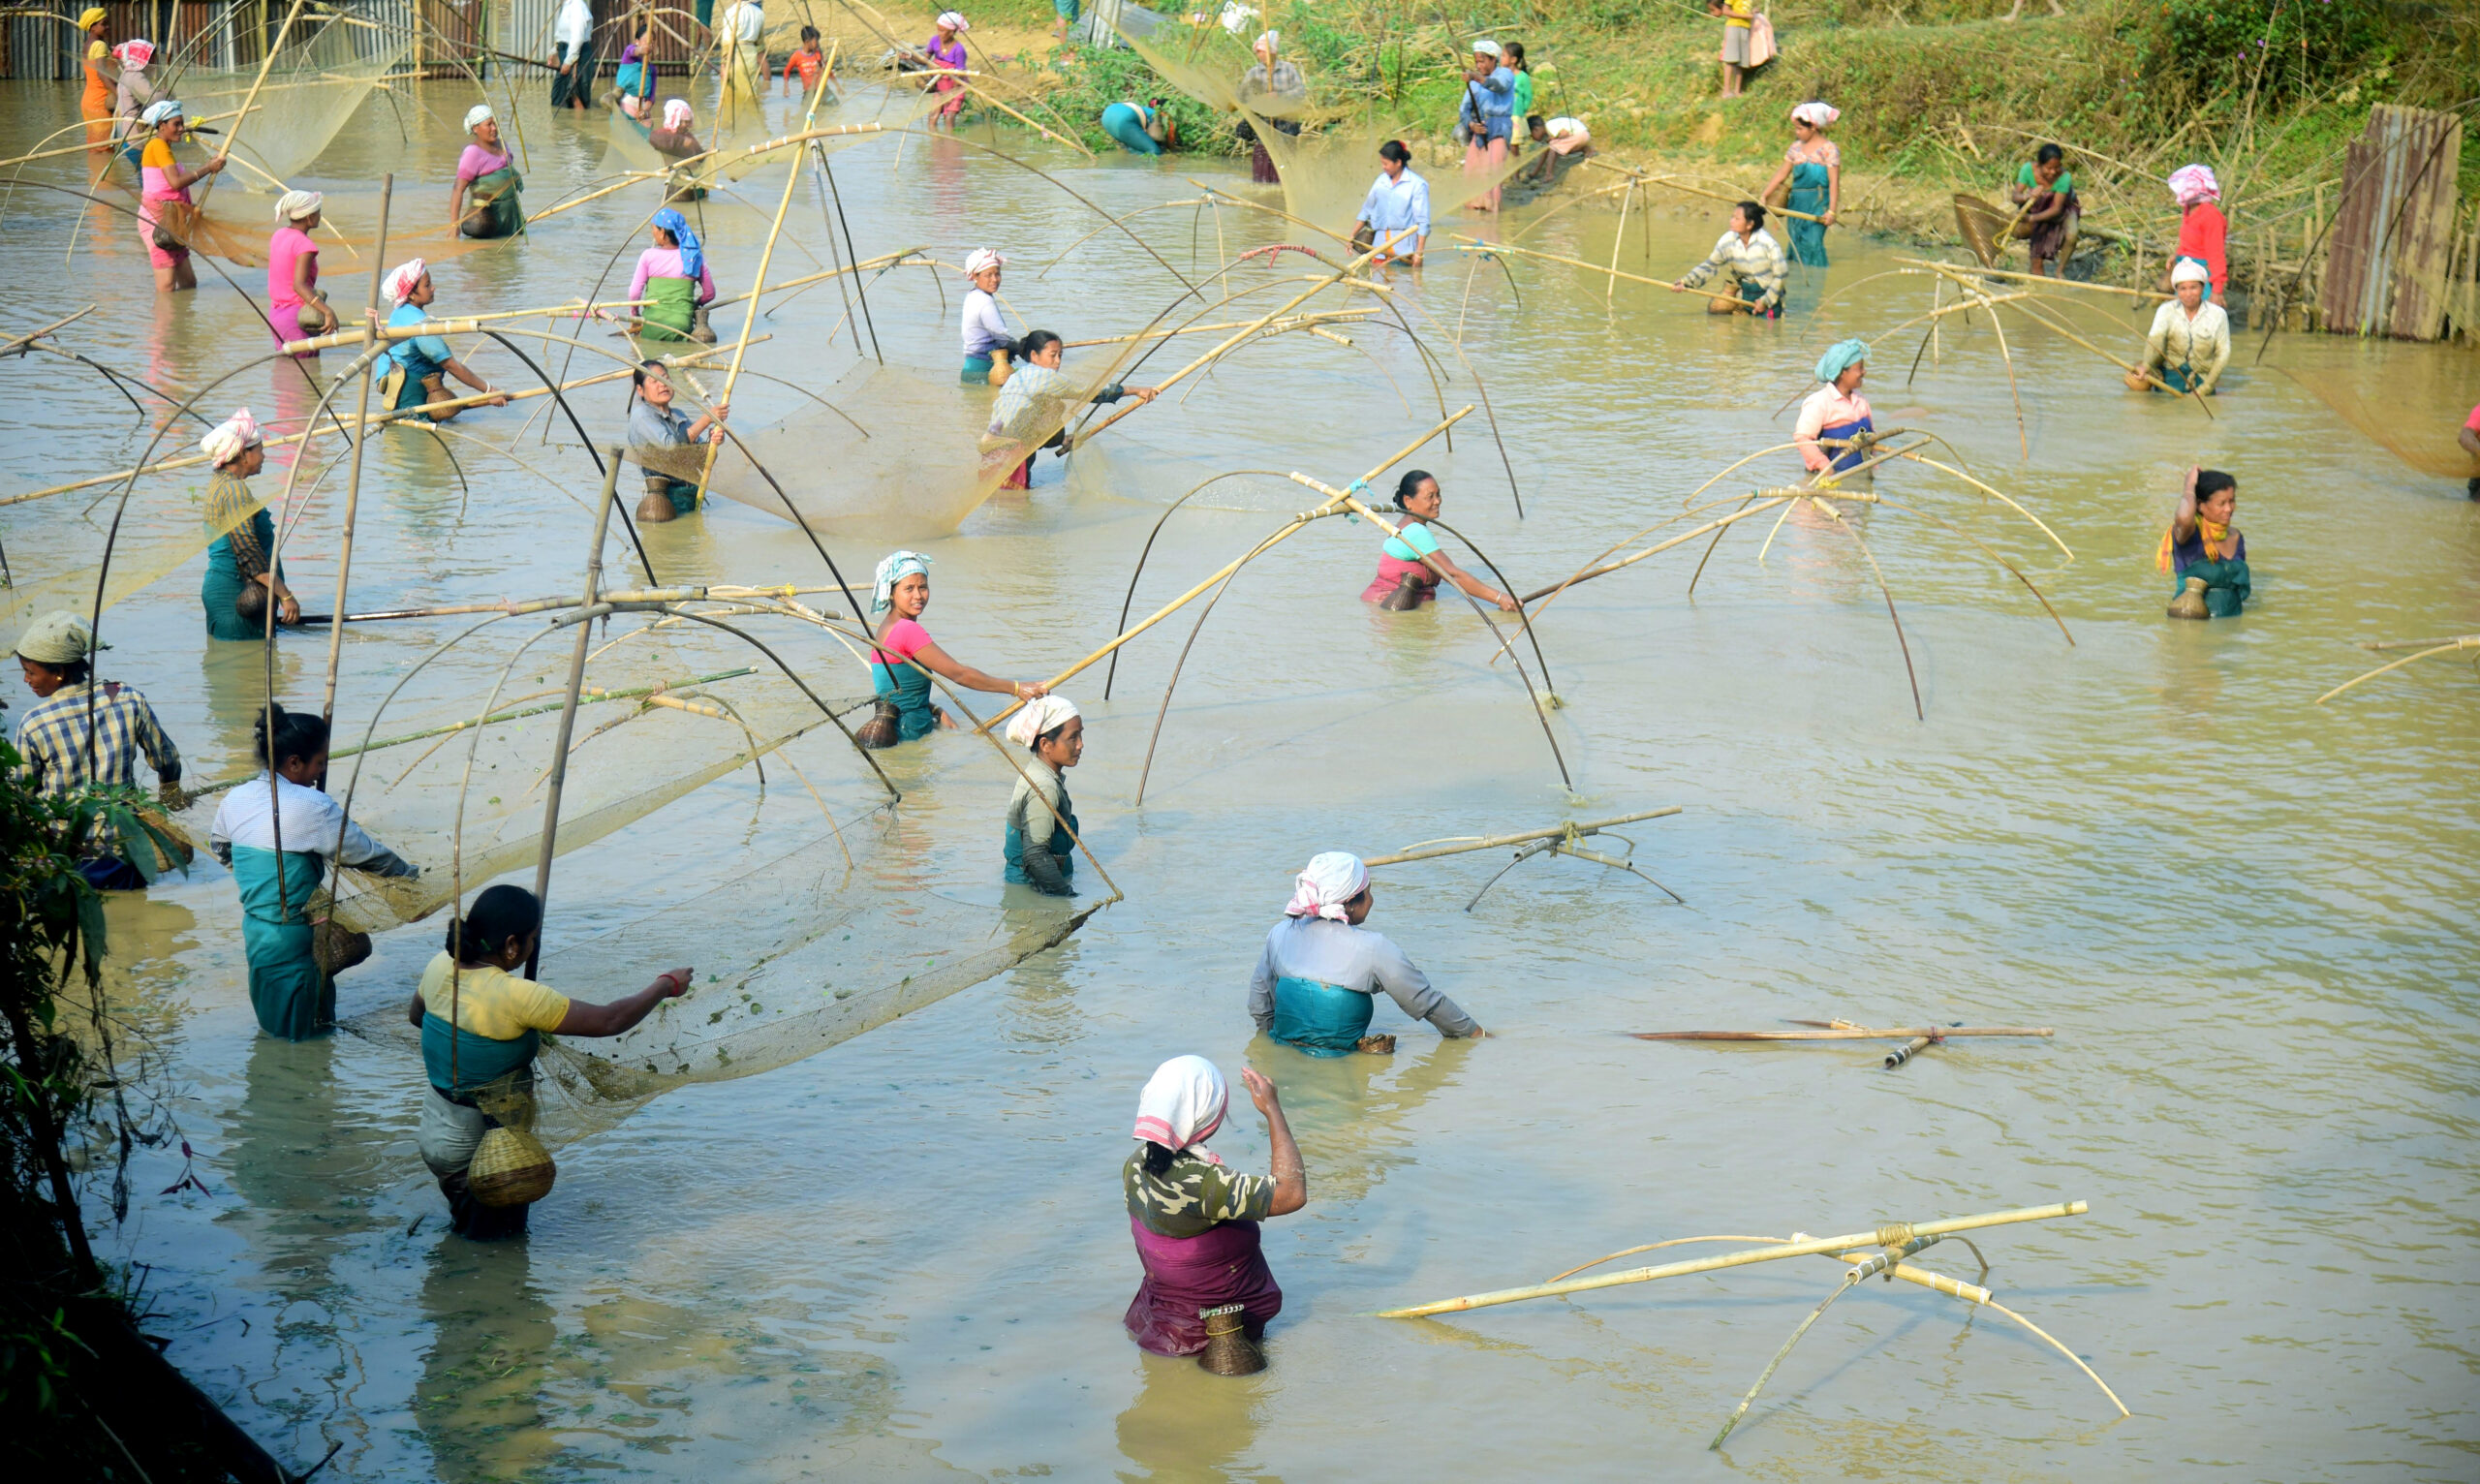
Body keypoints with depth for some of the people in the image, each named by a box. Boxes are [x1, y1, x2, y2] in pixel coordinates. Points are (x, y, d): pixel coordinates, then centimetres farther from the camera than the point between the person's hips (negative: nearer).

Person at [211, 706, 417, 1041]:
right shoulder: (311, 807, -21)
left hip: (253, 926, 7)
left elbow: (218, 846, 20)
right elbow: (366, 854, -13)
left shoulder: (236, 799, 0)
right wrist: (410, 874, 4)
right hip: (293, 936, -7)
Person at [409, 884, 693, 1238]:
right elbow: (608, 1020, -22)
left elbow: (415, 1014, 16)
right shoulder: (515, 997, -29)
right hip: (477, 1152, -7)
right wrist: (666, 986, -7)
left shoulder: (441, 966, -8)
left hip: (434, 1137, 7)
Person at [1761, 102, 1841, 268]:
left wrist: (1831, 211, -16)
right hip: (1796, 202, 6)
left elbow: (1834, 182, -10)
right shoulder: (1797, 147, 11)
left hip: (1818, 205, -6)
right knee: (1797, 243, 6)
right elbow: (1781, 174, 15)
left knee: (1811, 243, -14)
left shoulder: (1829, 149, -6)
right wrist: (1764, 195, 7)